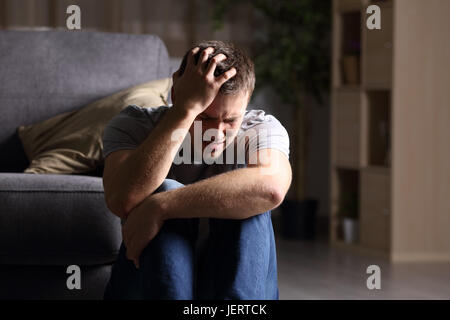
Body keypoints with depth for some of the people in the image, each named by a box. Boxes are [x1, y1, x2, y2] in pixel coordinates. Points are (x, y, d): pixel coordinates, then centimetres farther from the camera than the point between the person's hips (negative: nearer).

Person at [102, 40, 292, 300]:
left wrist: (159, 207, -37)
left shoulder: (263, 129, -7)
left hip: (239, 283, 1)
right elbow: (123, 201, -31)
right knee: (166, 190, -27)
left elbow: (271, 187, -34)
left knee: (244, 198, -26)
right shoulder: (133, 125, -7)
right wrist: (186, 109, -31)